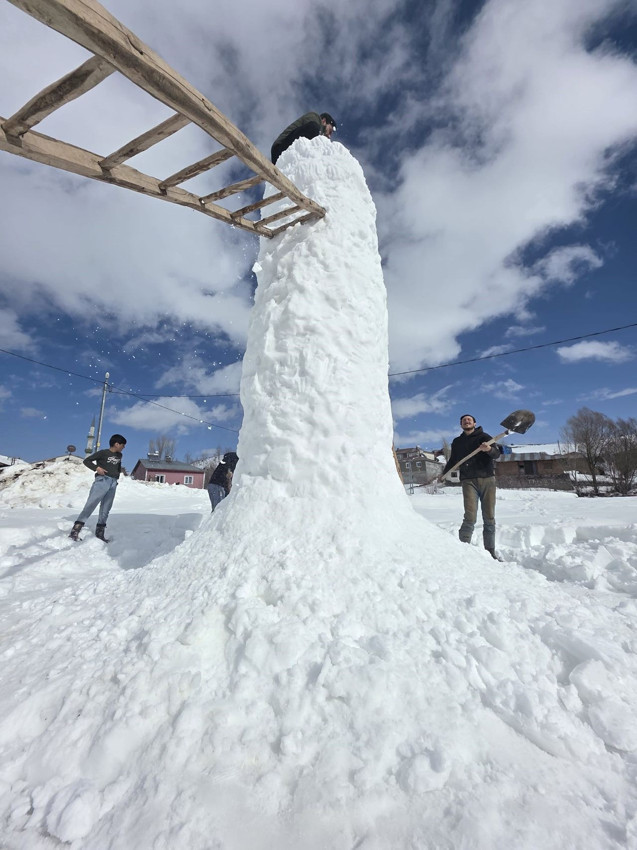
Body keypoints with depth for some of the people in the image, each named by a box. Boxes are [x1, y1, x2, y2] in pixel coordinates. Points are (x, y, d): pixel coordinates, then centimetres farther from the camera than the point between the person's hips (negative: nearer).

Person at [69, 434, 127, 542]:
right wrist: (96, 468, -13)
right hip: (102, 480, -6)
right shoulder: (103, 452, -1)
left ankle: (100, 532, 14)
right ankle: (76, 529, -10)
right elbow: (87, 461, -1)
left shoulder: (119, 455, 18)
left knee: (105, 509, 7)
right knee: (90, 505, -13)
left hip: (113, 483, 6)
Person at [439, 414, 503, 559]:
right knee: (470, 517, -14)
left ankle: (491, 551, 12)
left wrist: (489, 449, -28)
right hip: (468, 481, 0)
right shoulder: (457, 442, 17)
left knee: (489, 518, 2)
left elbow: (496, 454, -6)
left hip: (487, 479, 0)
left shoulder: (484, 437, 8)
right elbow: (453, 460, 30)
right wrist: (443, 473, 33)